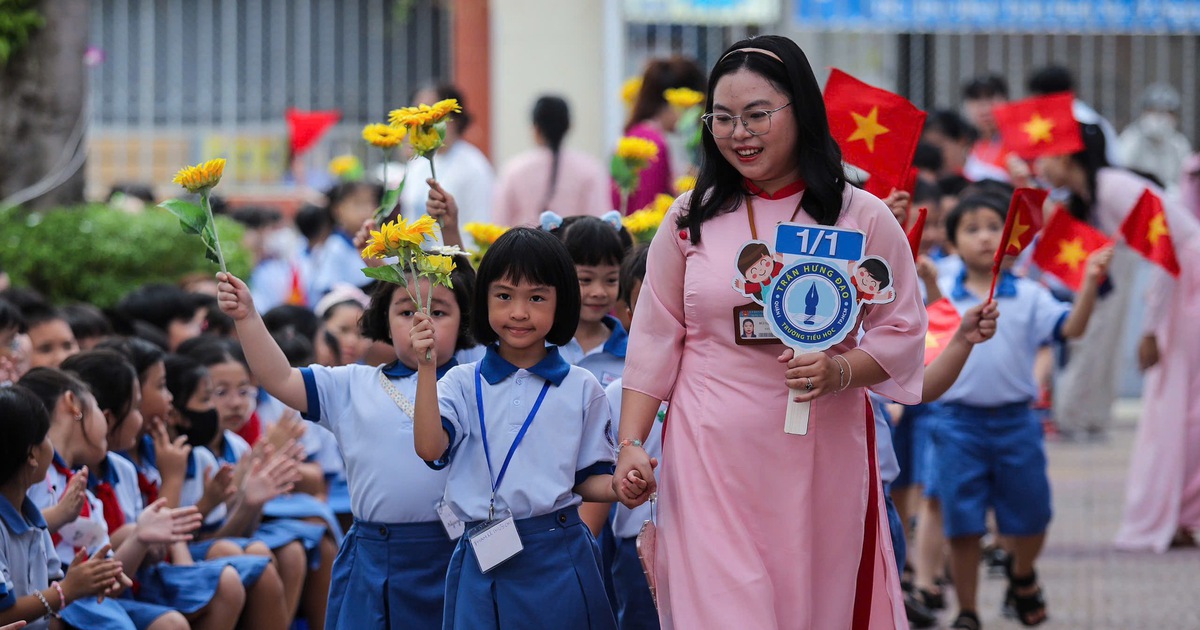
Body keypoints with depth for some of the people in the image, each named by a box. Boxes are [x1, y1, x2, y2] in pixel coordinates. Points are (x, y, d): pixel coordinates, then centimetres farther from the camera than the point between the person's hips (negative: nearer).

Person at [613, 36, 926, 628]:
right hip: (711, 455, 0)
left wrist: (841, 372, -16)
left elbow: (901, 333, 3)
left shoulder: (861, 218, 1)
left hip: (821, 456, 0)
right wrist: (631, 444, 0)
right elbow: (655, 340, 8)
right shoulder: (691, 218, 5)